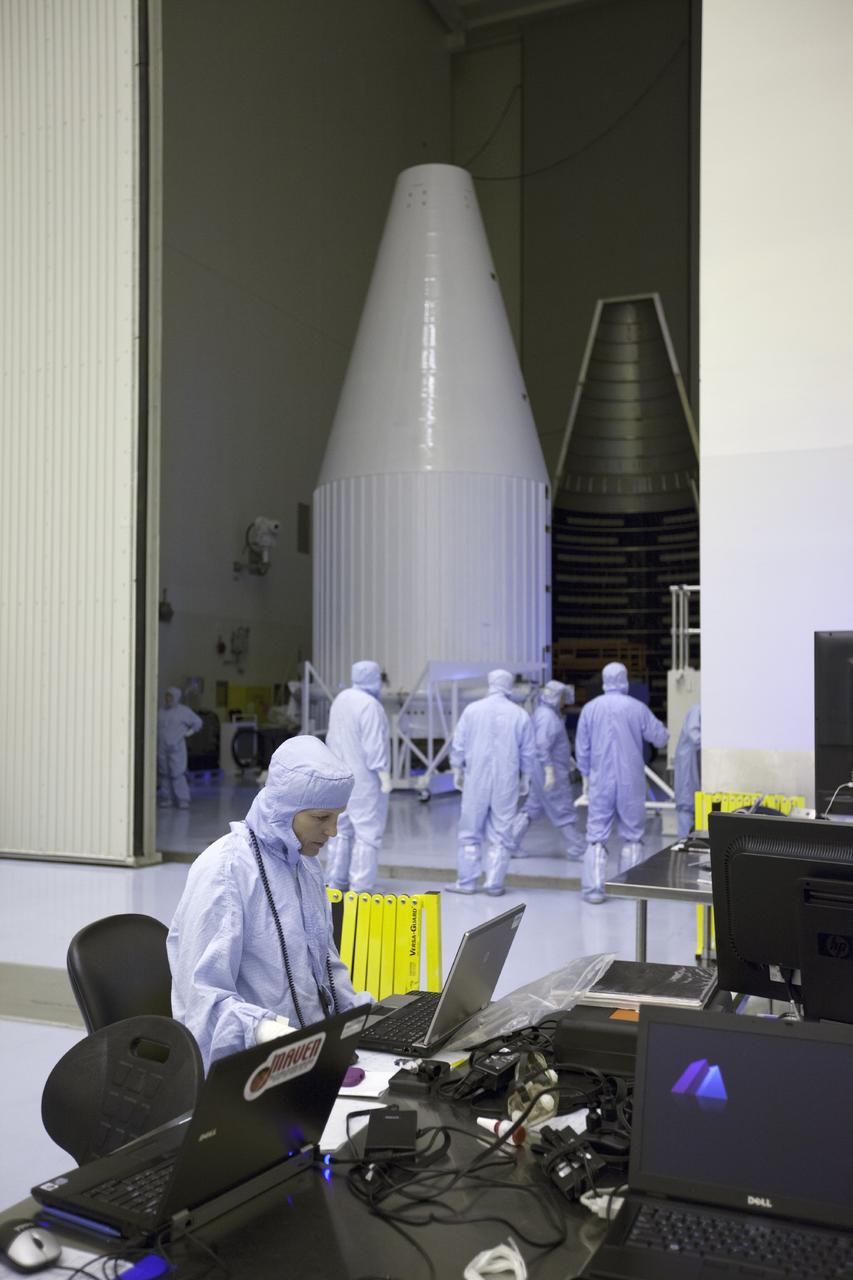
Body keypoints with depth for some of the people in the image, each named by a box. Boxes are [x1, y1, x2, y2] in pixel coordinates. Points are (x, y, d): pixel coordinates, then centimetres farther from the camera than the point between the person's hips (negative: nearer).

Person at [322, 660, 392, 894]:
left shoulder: (341, 699, 6)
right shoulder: (370, 705, -19)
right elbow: (374, 745, -21)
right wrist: (385, 776, -16)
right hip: (365, 778, -8)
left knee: (342, 828, 16)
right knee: (368, 831, -3)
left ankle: (335, 880, 19)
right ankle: (360, 887, -5)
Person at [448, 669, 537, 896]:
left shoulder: (472, 710, -2)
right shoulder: (520, 714, 0)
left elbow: (458, 745, 1)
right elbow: (528, 752, 4)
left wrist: (457, 771, 13)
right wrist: (526, 778, 16)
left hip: (476, 780, 0)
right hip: (506, 783, 0)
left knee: (470, 833, 8)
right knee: (501, 834, 6)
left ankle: (467, 881, 11)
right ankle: (494, 884, 6)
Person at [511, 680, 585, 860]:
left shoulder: (545, 713, 13)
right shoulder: (547, 717, -19)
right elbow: (542, 746, -28)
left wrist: (567, 757, 29)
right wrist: (549, 772, -31)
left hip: (545, 770, 10)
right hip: (552, 771, -10)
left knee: (533, 808, 13)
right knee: (563, 811, -1)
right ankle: (576, 850, 6)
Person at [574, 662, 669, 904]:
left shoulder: (590, 708, -2)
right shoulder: (637, 708, -6)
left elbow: (582, 748, 4)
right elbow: (660, 738, 3)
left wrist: (586, 775, 18)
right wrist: (663, 730, 26)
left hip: (600, 781, 1)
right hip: (631, 782, 0)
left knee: (596, 836, 3)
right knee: (632, 835, 10)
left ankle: (594, 889, -1)